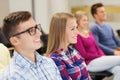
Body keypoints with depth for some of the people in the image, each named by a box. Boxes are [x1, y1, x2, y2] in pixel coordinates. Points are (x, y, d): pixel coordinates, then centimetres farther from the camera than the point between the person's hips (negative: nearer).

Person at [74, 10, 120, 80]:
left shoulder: (89, 33, 15)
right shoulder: (77, 36, -12)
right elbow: (84, 55, -14)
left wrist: (104, 56, -2)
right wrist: (101, 57, -10)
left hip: (99, 59, 8)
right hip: (90, 63, -8)